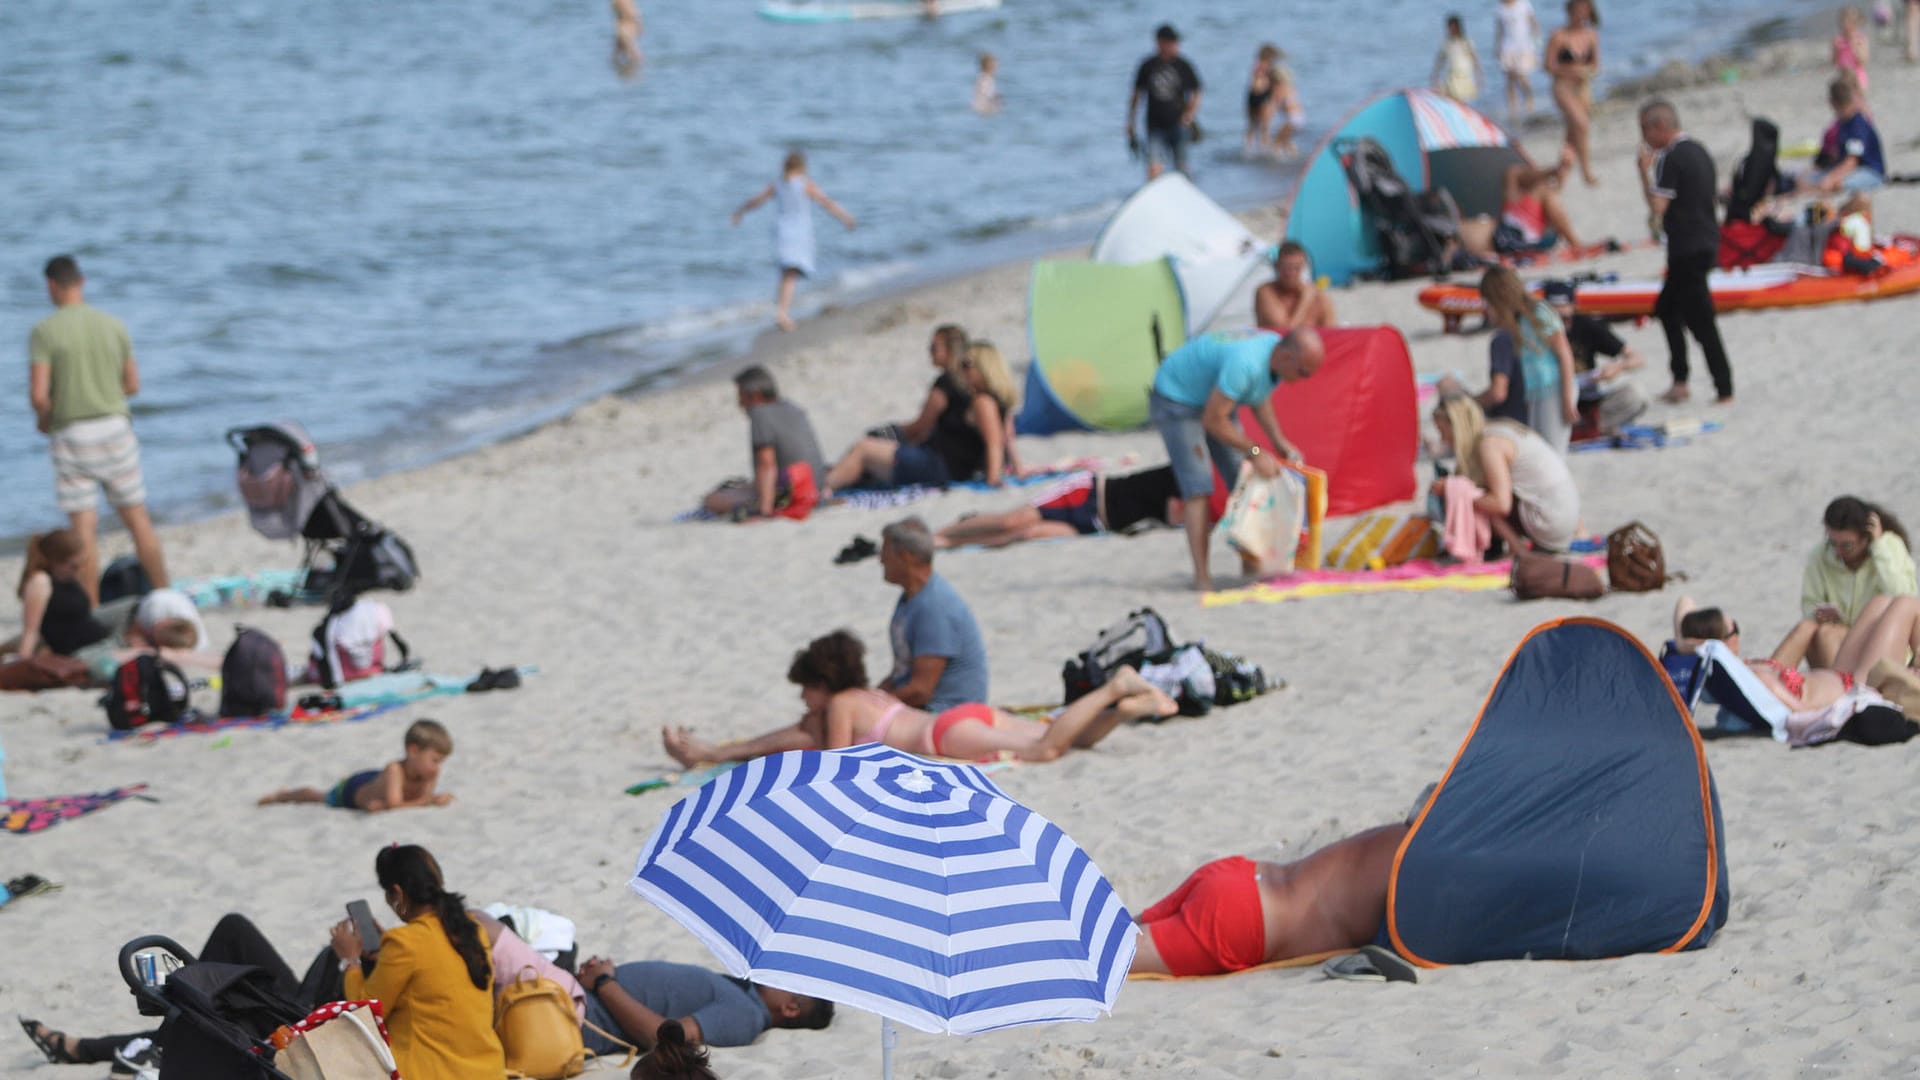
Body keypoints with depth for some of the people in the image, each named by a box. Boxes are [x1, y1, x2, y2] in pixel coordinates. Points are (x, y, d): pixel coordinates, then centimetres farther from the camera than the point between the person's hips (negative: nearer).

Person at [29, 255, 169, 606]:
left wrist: (44, 420, 5)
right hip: (114, 426, 3)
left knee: (83, 528, 0)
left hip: (71, 434, -3)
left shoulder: (44, 332, -10)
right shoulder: (114, 326, 3)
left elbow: (38, 395, -16)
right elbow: (132, 385, 8)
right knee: (137, 519, 11)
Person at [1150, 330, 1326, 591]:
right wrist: (1256, 452, -27)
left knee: (1241, 479, 3)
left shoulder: (1277, 350, -9)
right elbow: (1213, 421, -32)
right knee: (1198, 488, -16)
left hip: (1212, 400, 9)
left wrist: (1278, 440, 3)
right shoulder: (1245, 364, -38)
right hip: (1175, 400, -9)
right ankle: (1202, 577, -18)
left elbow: (1259, 398, 11)